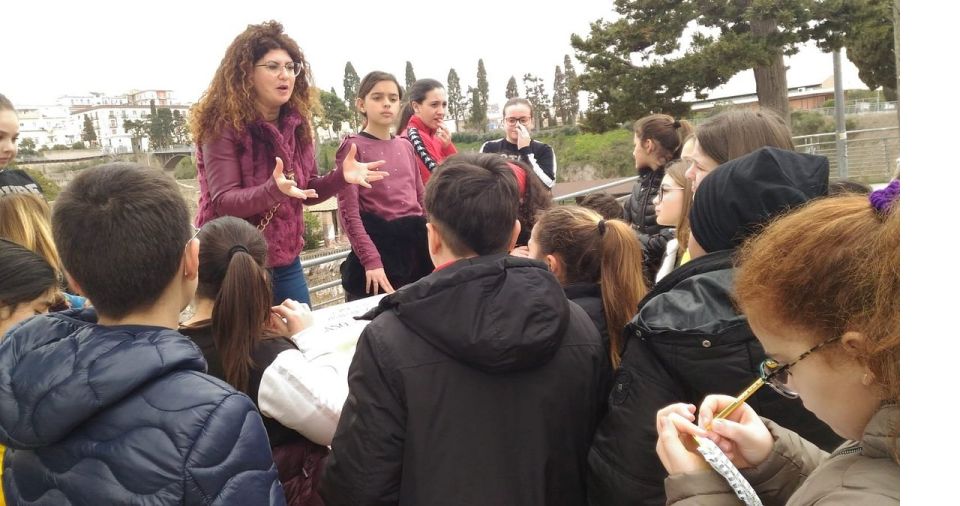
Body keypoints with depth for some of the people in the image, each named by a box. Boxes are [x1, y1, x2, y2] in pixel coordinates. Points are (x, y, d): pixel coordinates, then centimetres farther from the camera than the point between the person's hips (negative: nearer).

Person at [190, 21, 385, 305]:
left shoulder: (296, 124, 4)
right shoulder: (222, 126, -14)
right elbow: (224, 202, -20)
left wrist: (341, 177, -10)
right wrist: (274, 189, -37)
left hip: (286, 264, 6)